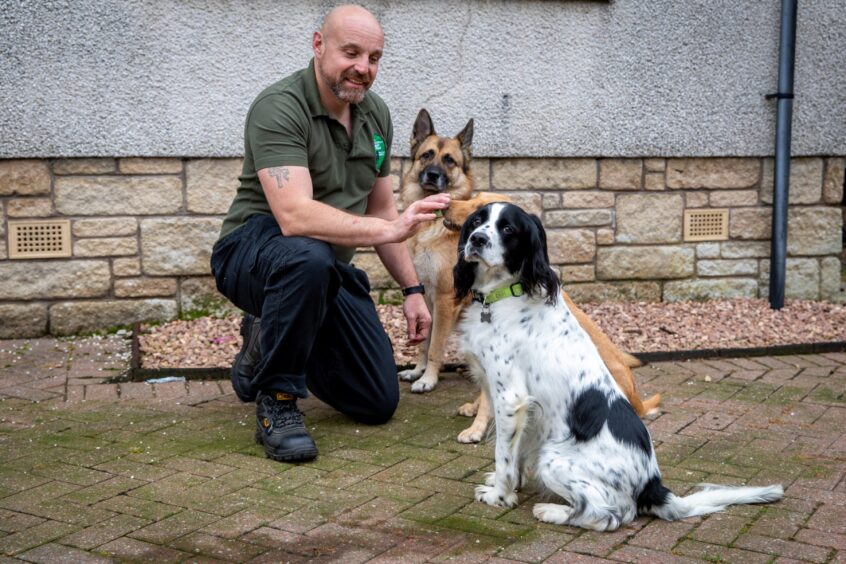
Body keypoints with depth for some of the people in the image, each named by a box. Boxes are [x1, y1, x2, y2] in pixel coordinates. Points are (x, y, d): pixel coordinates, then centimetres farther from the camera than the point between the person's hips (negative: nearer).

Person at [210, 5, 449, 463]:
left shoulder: (375, 114, 3)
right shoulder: (279, 108, -21)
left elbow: (381, 211, 12)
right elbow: (294, 217, -35)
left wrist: (412, 289, 8)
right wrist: (390, 230, -43)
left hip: (330, 269, 7)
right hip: (253, 251, -7)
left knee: (379, 403, 4)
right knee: (308, 258, -43)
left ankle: (264, 344, 27)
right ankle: (276, 400, -20)